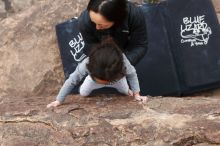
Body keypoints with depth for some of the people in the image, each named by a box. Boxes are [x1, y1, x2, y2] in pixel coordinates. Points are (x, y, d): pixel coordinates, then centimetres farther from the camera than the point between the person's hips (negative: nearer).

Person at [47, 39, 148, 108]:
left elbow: (132, 74, -25)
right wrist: (58, 100, -30)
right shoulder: (86, 64, -48)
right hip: (93, 77, 0)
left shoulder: (122, 62, -49)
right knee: (83, 93, -1)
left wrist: (136, 94, -23)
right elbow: (72, 81, -35)